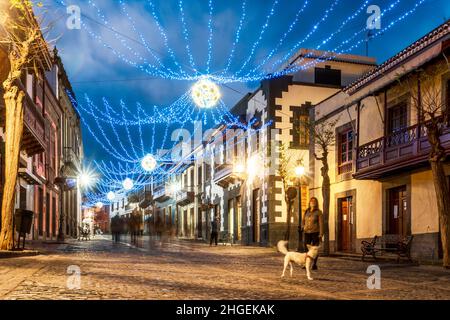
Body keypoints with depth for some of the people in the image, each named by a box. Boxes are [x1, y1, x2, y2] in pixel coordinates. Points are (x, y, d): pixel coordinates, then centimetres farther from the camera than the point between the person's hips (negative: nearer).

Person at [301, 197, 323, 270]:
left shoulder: (319, 212, -4)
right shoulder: (306, 211, 9)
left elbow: (321, 223, -8)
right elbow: (303, 220, 22)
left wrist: (321, 234, -14)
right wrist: (303, 227, 3)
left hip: (315, 232, -4)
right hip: (307, 233, 4)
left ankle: (314, 265, 8)